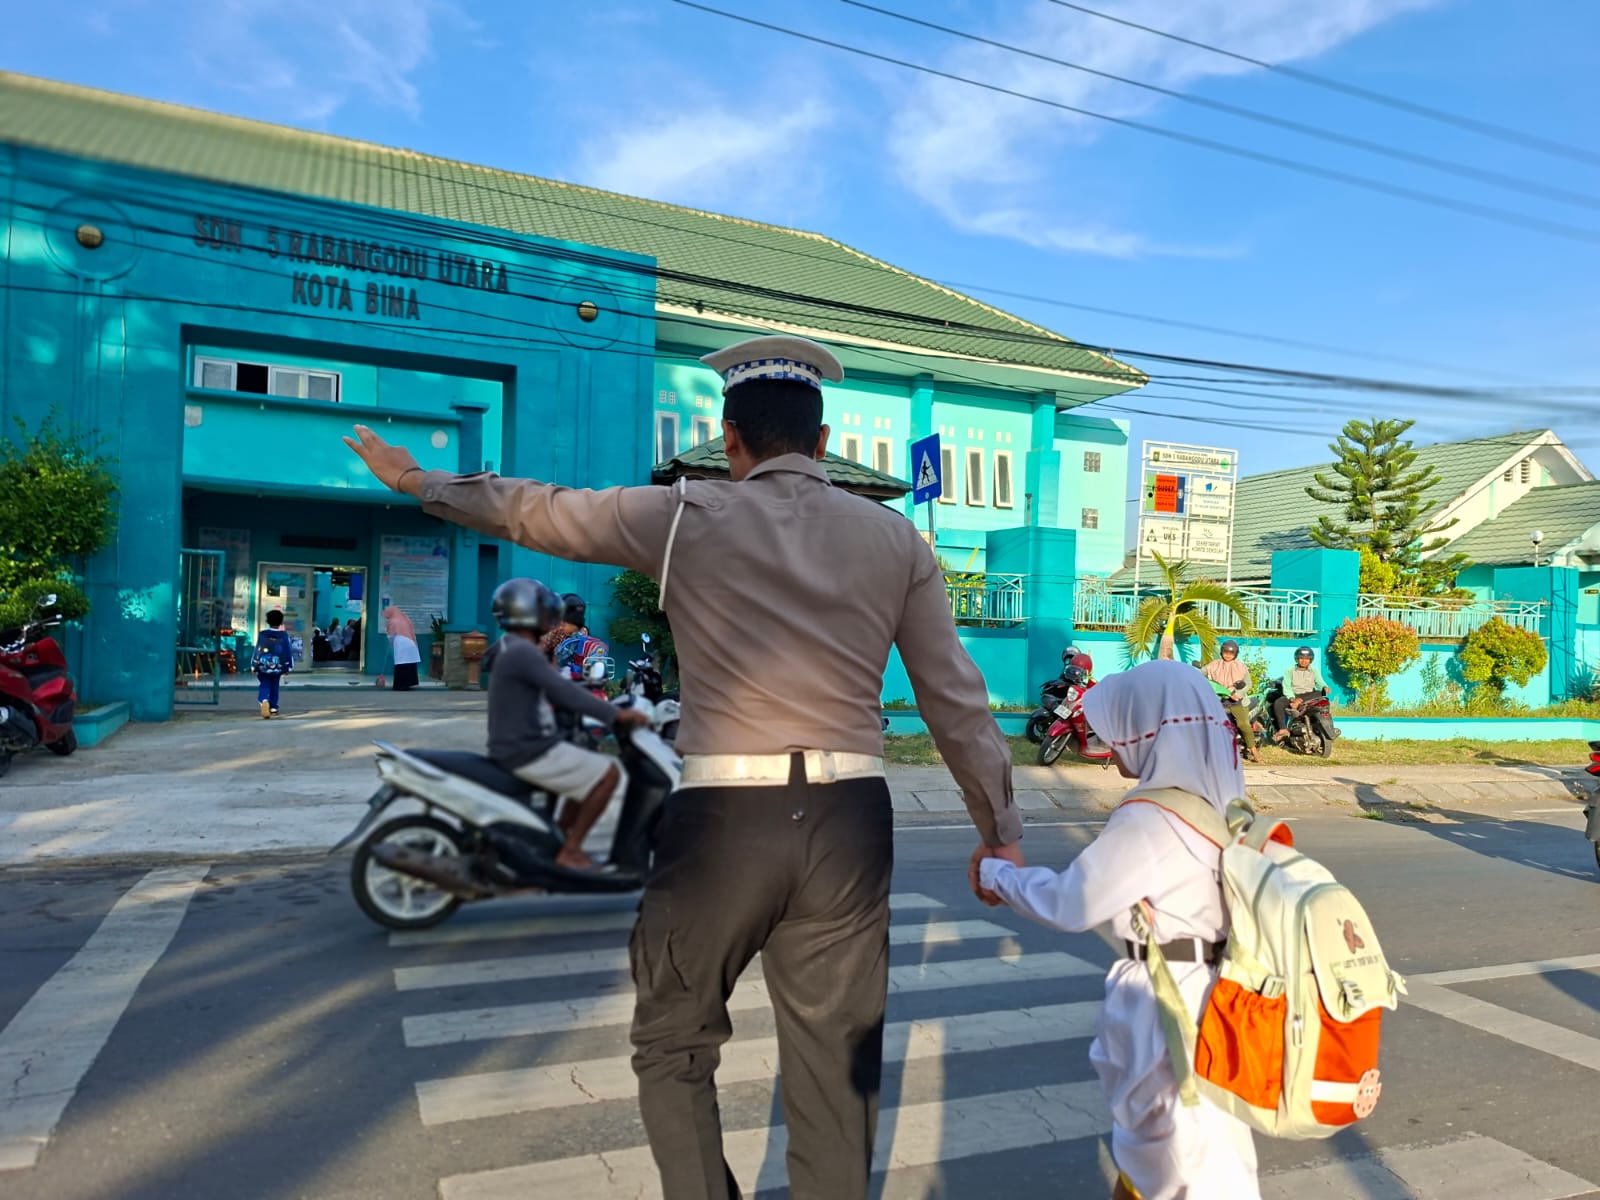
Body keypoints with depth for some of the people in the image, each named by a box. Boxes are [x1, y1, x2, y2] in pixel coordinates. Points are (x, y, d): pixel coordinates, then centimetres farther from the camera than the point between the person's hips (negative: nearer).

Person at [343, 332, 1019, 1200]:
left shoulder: (686, 516, 1)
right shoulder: (895, 539, 7)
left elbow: (534, 511, 13)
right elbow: (957, 702, 8)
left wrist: (416, 480, 30)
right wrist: (1000, 829, 18)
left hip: (723, 818, -2)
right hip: (851, 823, 3)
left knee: (674, 1042, 20)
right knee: (836, 1066, 15)